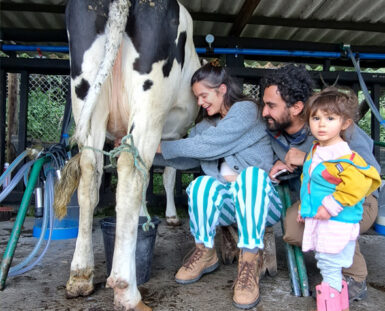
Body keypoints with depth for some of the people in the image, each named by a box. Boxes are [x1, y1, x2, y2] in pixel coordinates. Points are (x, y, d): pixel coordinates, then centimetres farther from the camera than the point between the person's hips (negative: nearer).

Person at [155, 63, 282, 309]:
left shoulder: (245, 109, -8)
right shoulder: (207, 123, 14)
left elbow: (207, 146, -19)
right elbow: (186, 159, 5)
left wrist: (163, 146, -13)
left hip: (261, 199, -4)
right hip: (227, 203, 5)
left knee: (251, 175, -36)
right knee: (202, 184, -25)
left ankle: (250, 263, -31)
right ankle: (205, 252, -6)